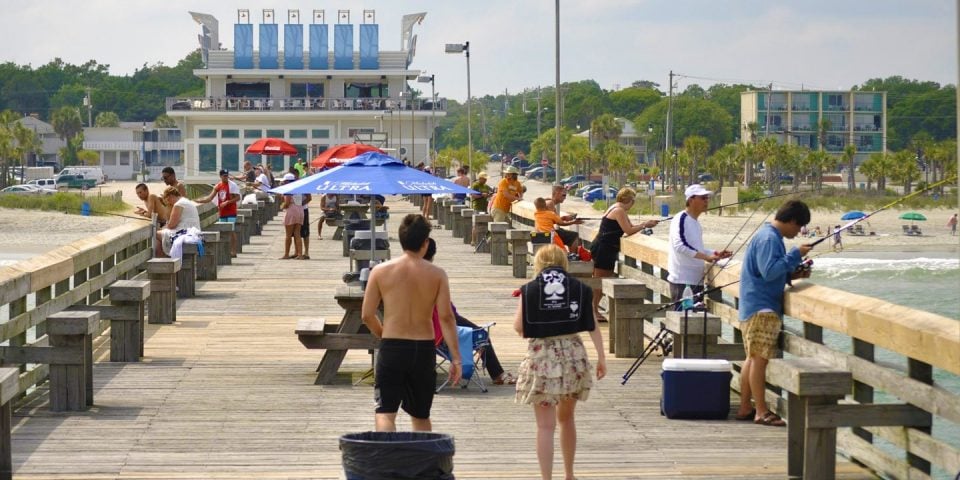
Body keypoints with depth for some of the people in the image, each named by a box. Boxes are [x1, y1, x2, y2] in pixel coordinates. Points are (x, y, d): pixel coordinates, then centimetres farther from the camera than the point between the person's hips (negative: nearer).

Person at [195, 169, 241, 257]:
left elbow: (237, 198, -12)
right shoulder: (218, 186, 9)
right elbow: (210, 198, 11)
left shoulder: (233, 185, -9)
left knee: (231, 231, -10)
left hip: (231, 211, -7)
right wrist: (198, 200, 2)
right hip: (222, 212, 7)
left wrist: (227, 202, -20)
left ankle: (233, 251, -10)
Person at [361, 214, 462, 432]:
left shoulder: (381, 271, -2)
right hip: (424, 349, 1)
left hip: (391, 348, -1)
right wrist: (456, 357, -6)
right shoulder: (436, 274, -3)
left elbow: (367, 315, -1)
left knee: (385, 413, -4)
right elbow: (446, 317, -9)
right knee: (421, 416, 17)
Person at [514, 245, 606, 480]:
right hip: (572, 353, 3)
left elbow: (518, 326, -3)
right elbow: (592, 326, 0)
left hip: (540, 356, -3)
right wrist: (601, 357, 4)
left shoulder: (529, 290, -3)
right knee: (566, 418, 21)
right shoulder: (579, 288, 2)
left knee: (546, 425, 0)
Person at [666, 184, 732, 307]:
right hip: (681, 279, -9)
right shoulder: (681, 219, -11)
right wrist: (706, 257, -26)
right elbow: (679, 245, -24)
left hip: (696, 278, 9)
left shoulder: (695, 222, 16)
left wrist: (715, 254, 10)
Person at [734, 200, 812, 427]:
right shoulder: (769, 238, -16)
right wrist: (795, 255, -19)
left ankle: (745, 408, 18)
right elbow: (769, 271, -24)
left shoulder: (770, 236, 17)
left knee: (754, 357, 13)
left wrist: (794, 273, 11)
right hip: (762, 308, -11)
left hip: (755, 307, 11)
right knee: (759, 358, -9)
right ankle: (761, 412, -8)